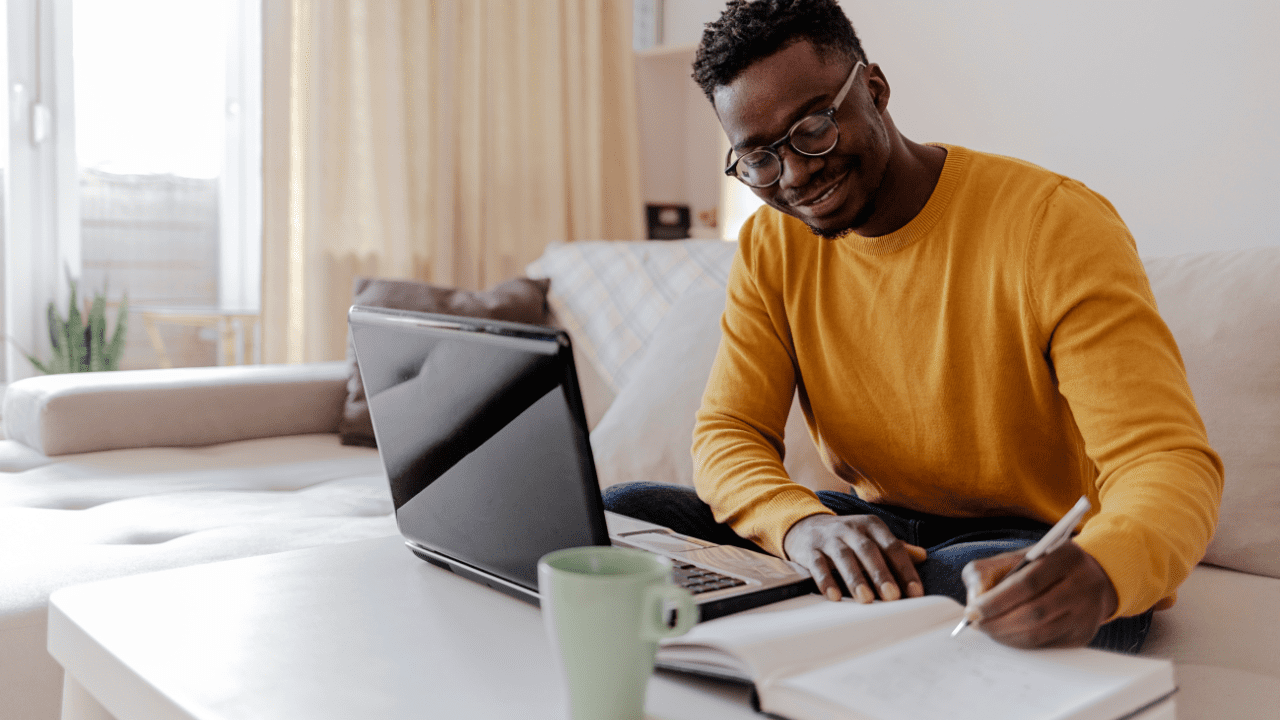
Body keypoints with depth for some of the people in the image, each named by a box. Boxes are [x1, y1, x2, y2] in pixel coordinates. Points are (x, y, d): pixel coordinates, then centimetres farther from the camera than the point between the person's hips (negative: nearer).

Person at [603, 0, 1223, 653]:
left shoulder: (1058, 225, -17)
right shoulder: (769, 245, -1)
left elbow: (1170, 463, -24)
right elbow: (726, 436, -6)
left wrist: (1095, 574, -48)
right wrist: (804, 524, -31)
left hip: (1042, 552, -3)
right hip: (877, 527, 4)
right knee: (623, 513, -14)